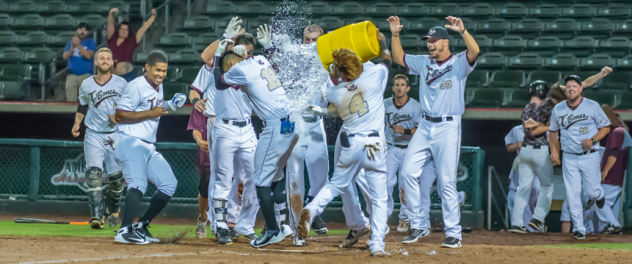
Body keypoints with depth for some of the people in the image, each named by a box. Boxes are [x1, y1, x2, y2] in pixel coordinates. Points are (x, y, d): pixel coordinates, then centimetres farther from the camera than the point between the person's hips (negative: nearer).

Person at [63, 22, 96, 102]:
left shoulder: (91, 42, 5)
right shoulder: (70, 42, 14)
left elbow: (88, 56, -10)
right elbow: (65, 56, 5)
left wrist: (78, 45, -18)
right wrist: (72, 48, -13)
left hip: (85, 75, -2)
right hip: (72, 75, 2)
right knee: (70, 101, -5)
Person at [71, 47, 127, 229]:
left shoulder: (121, 84, -2)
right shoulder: (86, 85, 4)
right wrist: (77, 123, 5)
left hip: (115, 134, 0)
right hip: (93, 135, 0)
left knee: (116, 177, 2)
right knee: (93, 173, -15)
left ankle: (113, 208, 30)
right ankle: (97, 215, -18)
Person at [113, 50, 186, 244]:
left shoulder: (159, 87, 16)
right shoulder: (137, 86, -13)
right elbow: (120, 115, -18)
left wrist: (169, 105, 10)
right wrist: (150, 113, -18)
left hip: (149, 146, 10)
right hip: (131, 143, -10)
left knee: (169, 184, 7)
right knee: (138, 184, -26)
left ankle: (141, 226, 12)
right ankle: (125, 231, -34)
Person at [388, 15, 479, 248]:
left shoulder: (459, 63, -4)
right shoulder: (424, 63, 13)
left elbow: (474, 51, -24)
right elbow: (398, 58, 23)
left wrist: (462, 31, -38)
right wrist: (395, 34, 10)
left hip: (448, 128, -6)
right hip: (425, 127, 6)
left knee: (447, 183, -6)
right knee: (408, 174, -4)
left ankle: (453, 233, 0)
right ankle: (417, 226, 5)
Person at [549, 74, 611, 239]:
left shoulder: (592, 107, -5)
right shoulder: (558, 109, 3)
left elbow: (606, 127, 2)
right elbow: (553, 131, 16)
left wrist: (593, 140, -14)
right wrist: (553, 151, 2)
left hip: (590, 157, -2)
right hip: (569, 159, 2)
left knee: (591, 191, -1)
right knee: (572, 194, -5)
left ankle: (598, 195, 38)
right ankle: (579, 229, 1)